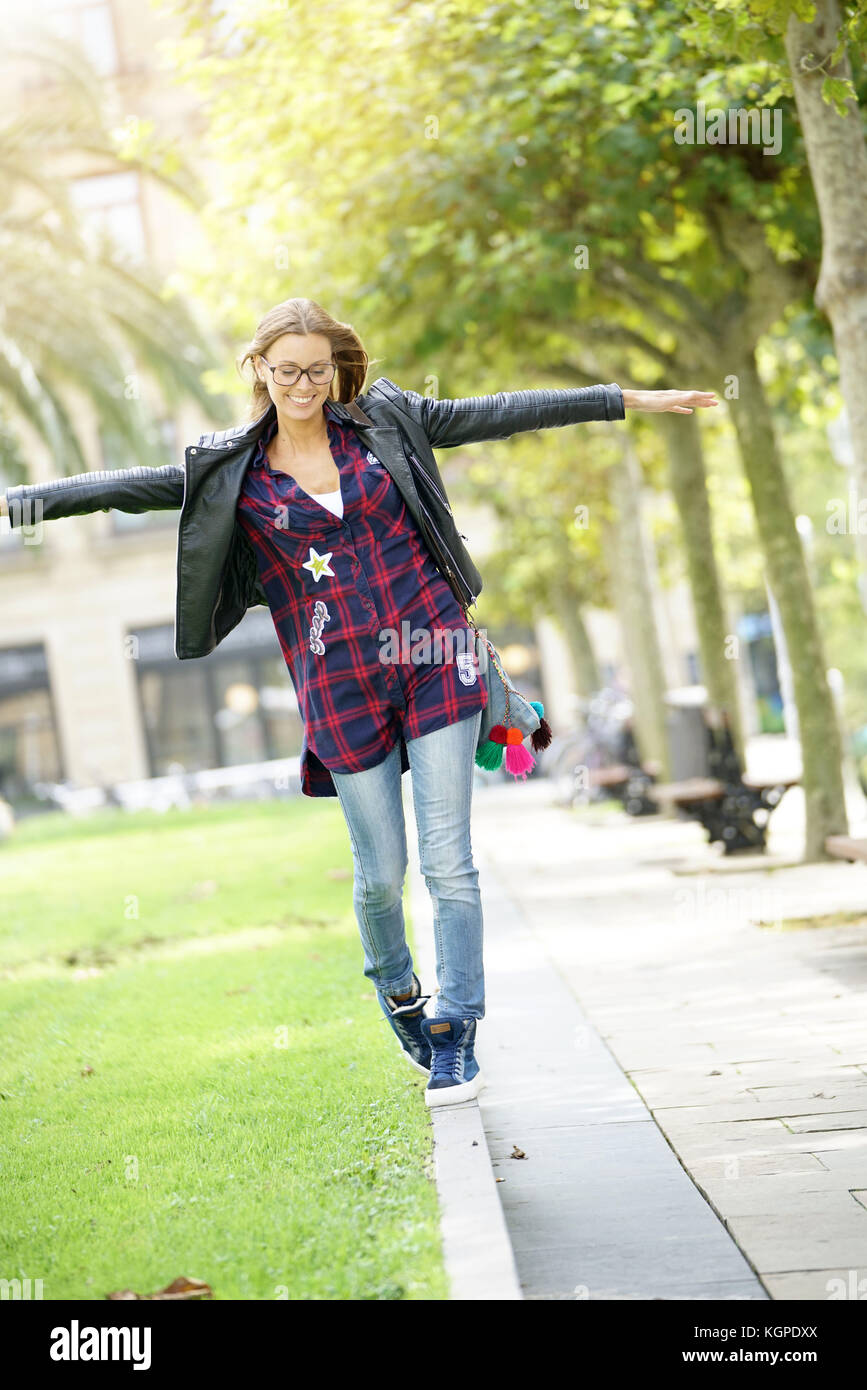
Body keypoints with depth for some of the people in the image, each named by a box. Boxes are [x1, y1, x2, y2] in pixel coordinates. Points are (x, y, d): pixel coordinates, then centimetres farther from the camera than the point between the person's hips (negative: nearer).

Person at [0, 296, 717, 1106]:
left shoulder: (384, 423, 6)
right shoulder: (233, 470, 4)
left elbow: (498, 414, 6)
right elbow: (131, 488, 1)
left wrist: (629, 400, 6)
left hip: (433, 660, 0)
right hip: (341, 689, 0)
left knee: (448, 861, -4)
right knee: (381, 872, 5)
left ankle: (455, 1036, 6)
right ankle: (398, 995, 34)